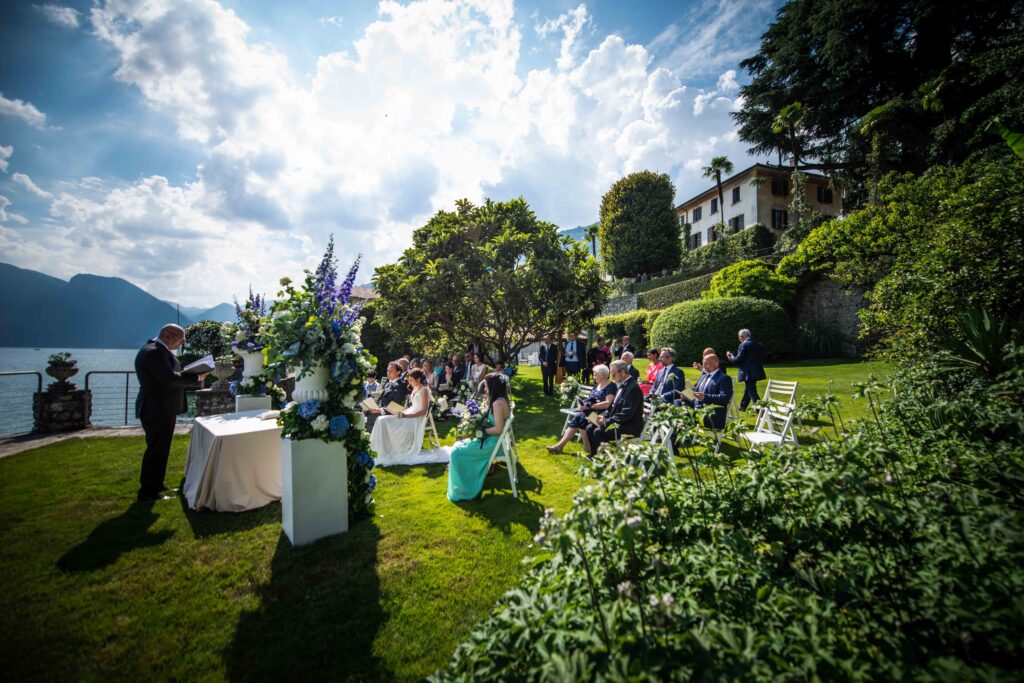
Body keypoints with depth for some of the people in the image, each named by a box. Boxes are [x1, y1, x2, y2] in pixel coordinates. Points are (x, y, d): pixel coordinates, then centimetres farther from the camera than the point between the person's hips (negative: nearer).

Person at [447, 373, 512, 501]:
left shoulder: (497, 403, -24)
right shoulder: (499, 400, 7)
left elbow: (498, 429, -27)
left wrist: (482, 430, -15)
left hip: (494, 443, -10)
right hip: (493, 439, 10)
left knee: (457, 451, -8)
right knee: (459, 445, 16)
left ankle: (463, 489, 7)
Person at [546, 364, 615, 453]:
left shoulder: (611, 386, -6)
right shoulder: (597, 385, 20)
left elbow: (607, 403, -18)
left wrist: (590, 406, -19)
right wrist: (584, 404, -6)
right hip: (591, 411, 7)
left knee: (579, 417, -28)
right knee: (577, 418, -20)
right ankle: (560, 445, -25)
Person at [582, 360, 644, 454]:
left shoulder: (633, 388, -19)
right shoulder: (622, 385, 12)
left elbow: (627, 414, -24)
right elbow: (614, 406, 19)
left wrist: (606, 422, -21)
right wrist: (604, 416, 1)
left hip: (630, 426, -10)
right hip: (618, 422, 10)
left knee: (598, 431, -24)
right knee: (590, 428, -1)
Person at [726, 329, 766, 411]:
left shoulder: (743, 345, -14)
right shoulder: (758, 344, 9)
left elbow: (738, 360, -16)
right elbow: (762, 358, 13)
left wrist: (731, 358, 3)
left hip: (748, 373, -8)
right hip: (756, 372, 9)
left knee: (752, 392, -4)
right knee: (748, 390, 22)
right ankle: (742, 407, 36)